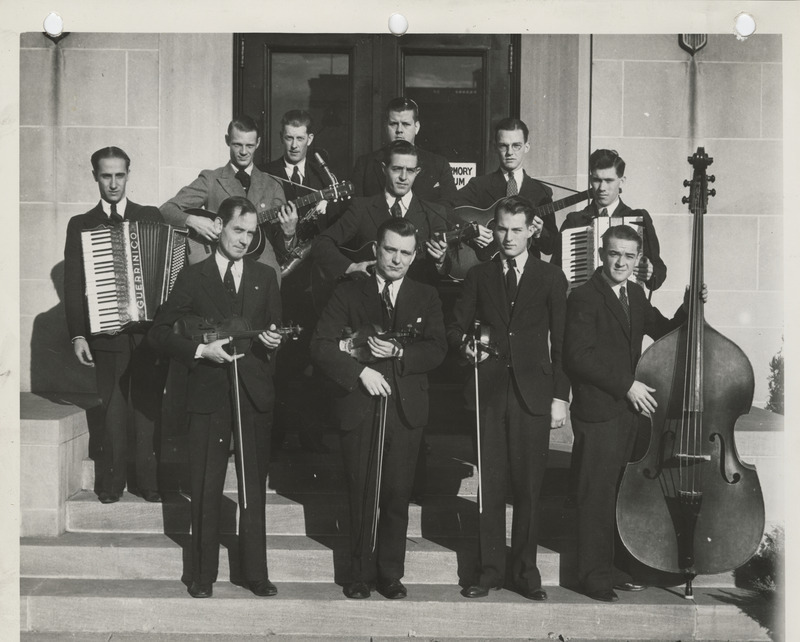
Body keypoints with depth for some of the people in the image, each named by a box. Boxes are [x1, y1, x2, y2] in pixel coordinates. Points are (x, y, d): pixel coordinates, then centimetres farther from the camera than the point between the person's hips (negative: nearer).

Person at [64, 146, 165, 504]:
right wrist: (77, 335, -5)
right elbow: (73, 284, 4)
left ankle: (150, 481, 9)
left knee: (149, 407, 2)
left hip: (150, 330, 1)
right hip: (107, 333, -1)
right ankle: (111, 483, 11)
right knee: (113, 410, 1)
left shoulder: (152, 218, 11)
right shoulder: (81, 226, 8)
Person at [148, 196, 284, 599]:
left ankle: (255, 572, 13)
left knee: (253, 486, 5)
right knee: (206, 488, 2)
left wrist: (272, 342, -9)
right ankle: (203, 575, 12)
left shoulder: (264, 277, 12)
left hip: (254, 390, 2)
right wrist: (200, 350, -12)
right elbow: (159, 332, 1)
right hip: (208, 393, -1)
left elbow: (276, 331, 14)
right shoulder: (193, 277, 5)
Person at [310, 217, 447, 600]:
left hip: (405, 409, 1)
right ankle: (361, 573, 13)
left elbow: (436, 351, 1)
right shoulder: (348, 294, 8)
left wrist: (399, 353, -14)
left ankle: (391, 574, 12)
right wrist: (360, 371, -13)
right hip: (359, 407, -1)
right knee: (361, 494, 2)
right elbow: (321, 346, -1)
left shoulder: (426, 298, 13)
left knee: (397, 495, 1)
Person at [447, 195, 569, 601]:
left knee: (529, 486, 0)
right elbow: (456, 327, 14)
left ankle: (526, 572, 9)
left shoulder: (550, 278, 8)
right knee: (490, 484, 1)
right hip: (489, 390, 1)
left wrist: (560, 396, -1)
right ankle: (490, 570, 9)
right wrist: (465, 344, -10)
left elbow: (560, 342, 6)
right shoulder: (478, 276, 12)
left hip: (533, 393, -1)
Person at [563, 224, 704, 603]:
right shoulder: (584, 298, -11)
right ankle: (593, 575, 6)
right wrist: (626, 384, -17)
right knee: (597, 496, -3)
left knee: (618, 493, 11)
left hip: (628, 409, 7)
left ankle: (611, 567, 21)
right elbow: (579, 357, -17)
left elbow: (663, 331, 21)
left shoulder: (635, 295, 13)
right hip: (597, 413, -7)